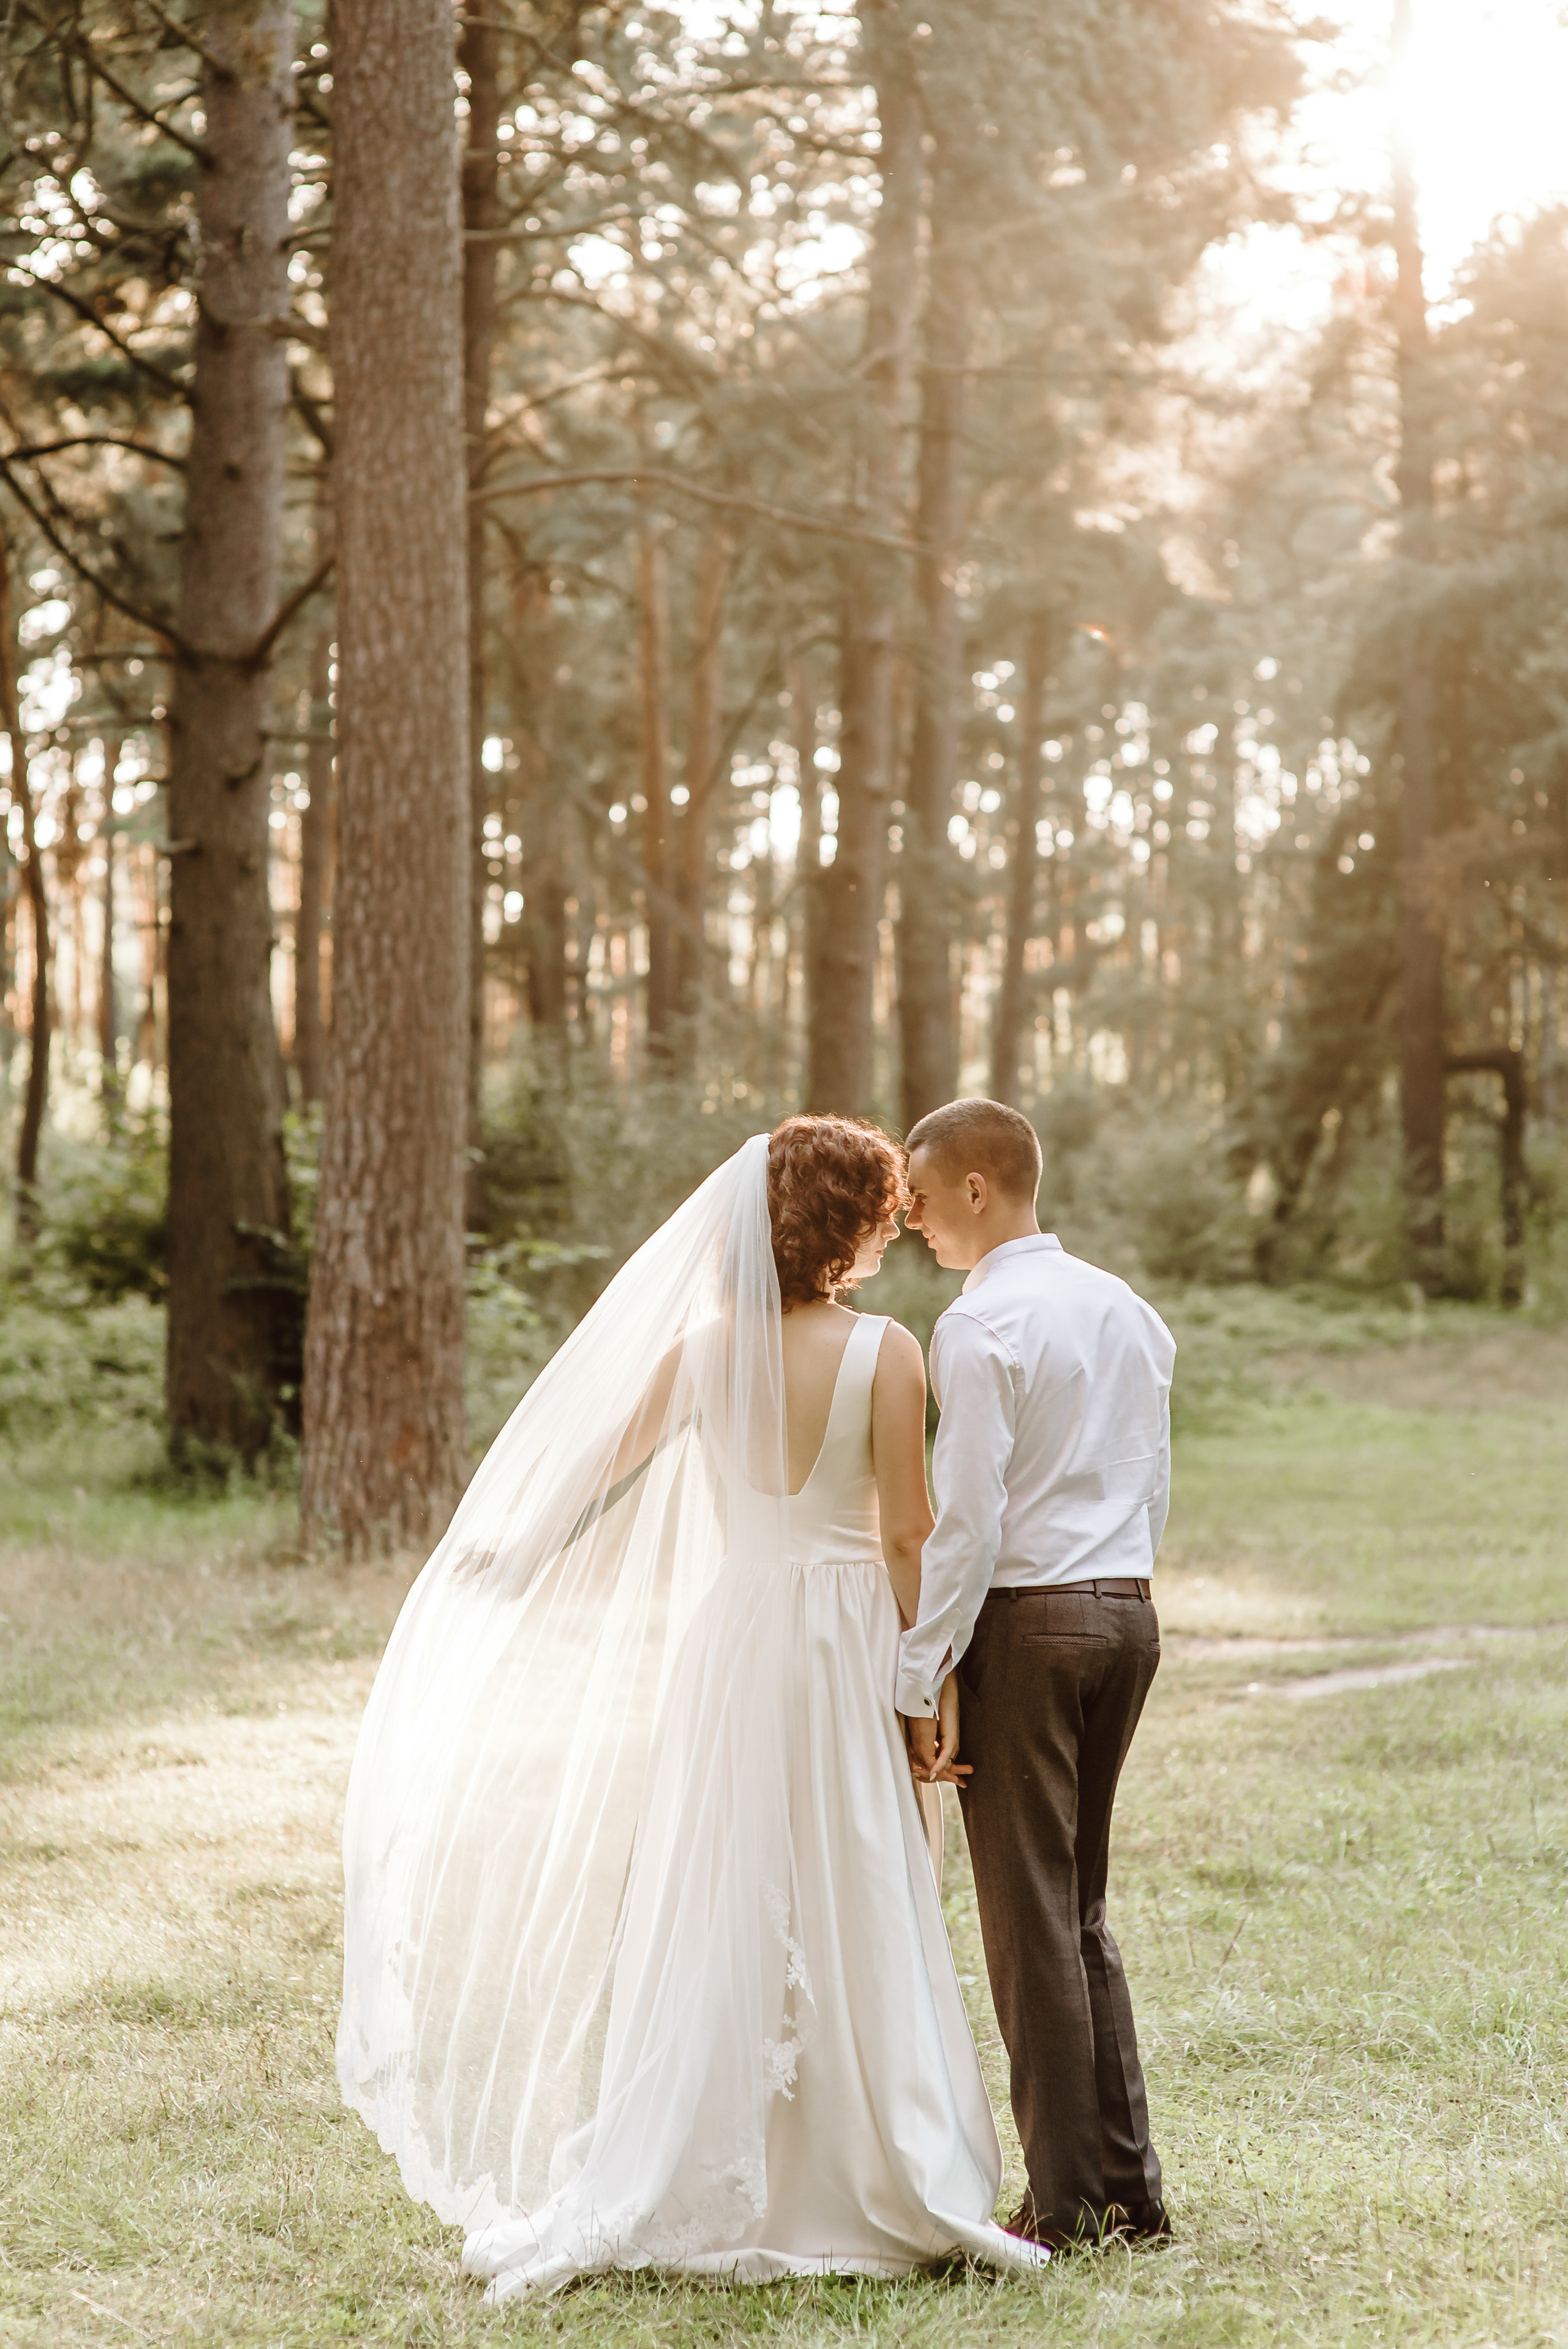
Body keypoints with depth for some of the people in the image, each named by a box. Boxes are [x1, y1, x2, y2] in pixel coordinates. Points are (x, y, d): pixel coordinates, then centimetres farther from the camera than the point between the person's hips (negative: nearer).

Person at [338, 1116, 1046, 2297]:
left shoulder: (701, 1349, -1)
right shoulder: (886, 1351, -10)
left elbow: (599, 1473, 10)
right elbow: (905, 1535, -10)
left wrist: (507, 1553, 25)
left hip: (727, 1636, 3)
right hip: (845, 1636, -3)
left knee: (711, 1913, 9)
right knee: (855, 1914, 4)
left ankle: (675, 2188, 11)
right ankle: (884, 2186, 8)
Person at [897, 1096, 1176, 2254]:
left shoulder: (980, 1326, -12)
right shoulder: (1131, 1311, 11)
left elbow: (968, 1521, -16)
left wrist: (918, 1678, -13)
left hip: (1025, 1620, -7)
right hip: (1130, 1610, 8)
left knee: (1031, 1918, 0)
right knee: (1083, 1908, 15)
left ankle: (1067, 2203, 4)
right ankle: (1131, 2189, 16)